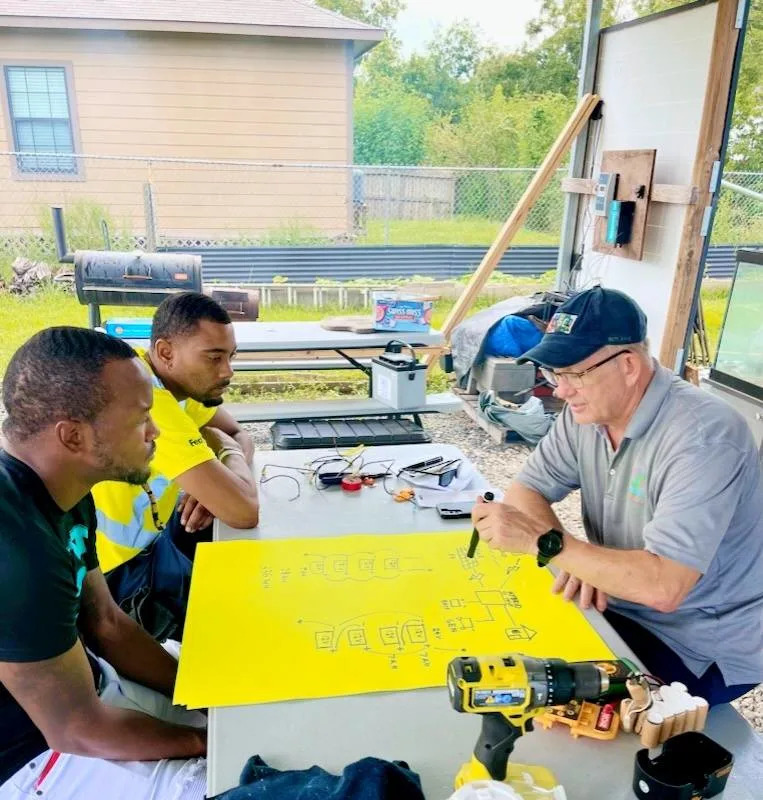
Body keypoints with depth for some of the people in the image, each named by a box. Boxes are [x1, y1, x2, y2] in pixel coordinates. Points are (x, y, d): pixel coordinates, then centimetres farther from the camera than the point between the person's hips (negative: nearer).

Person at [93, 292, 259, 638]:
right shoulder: (148, 403, -34)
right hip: (124, 568, -8)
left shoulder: (173, 376, -6)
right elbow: (244, 511, -36)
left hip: (149, 527, 8)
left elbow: (239, 434, 6)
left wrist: (217, 483, -15)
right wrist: (230, 454, -15)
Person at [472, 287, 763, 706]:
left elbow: (662, 587, -35)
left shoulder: (703, 437, -29)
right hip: (620, 605, 6)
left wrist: (544, 542, -33)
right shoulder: (587, 408, -6)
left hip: (705, 649, -6)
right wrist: (572, 559, -19)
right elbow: (525, 491, -1)